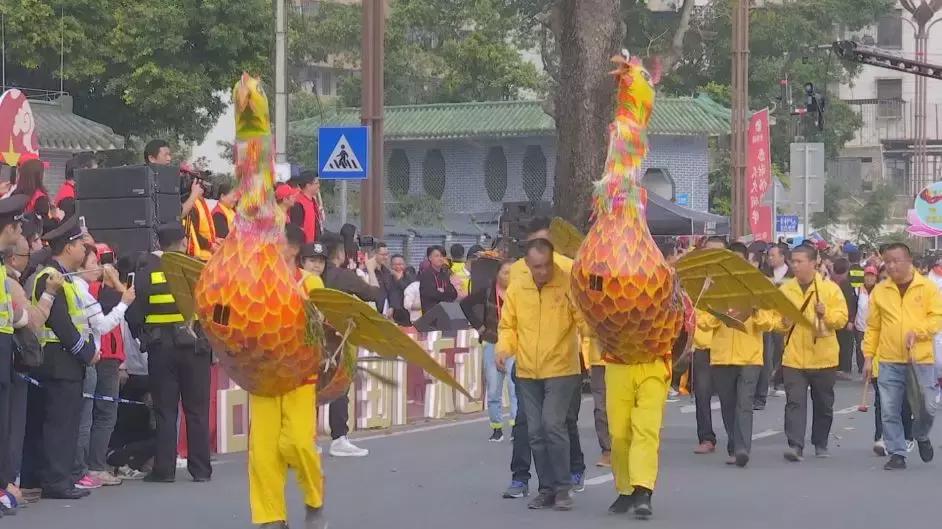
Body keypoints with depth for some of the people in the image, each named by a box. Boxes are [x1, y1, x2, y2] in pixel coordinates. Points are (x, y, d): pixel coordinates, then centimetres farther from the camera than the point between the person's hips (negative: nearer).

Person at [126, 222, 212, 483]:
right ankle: (200, 468, 8)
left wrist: (144, 337, 13)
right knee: (197, 410, 7)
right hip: (195, 347, 0)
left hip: (161, 350, 0)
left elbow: (134, 314, -3)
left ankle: (164, 469, 4)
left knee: (165, 411, 5)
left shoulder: (146, 272, -4)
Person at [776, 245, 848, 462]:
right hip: (793, 357, 1)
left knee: (823, 403, 11)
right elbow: (776, 319, 10)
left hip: (823, 357, -1)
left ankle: (821, 444, 27)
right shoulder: (785, 289, 5)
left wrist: (826, 314, -22)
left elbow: (842, 318, -4)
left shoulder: (830, 289, -2)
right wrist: (783, 322, -12)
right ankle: (795, 445, -15)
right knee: (795, 402, -10)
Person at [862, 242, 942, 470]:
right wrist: (868, 355, 5)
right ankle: (897, 454, 10)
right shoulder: (879, 291, 7)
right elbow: (873, 327, 10)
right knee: (890, 411, -1)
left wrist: (917, 332, -19)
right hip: (889, 361, 2)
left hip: (921, 359, -2)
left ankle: (921, 436, 31)